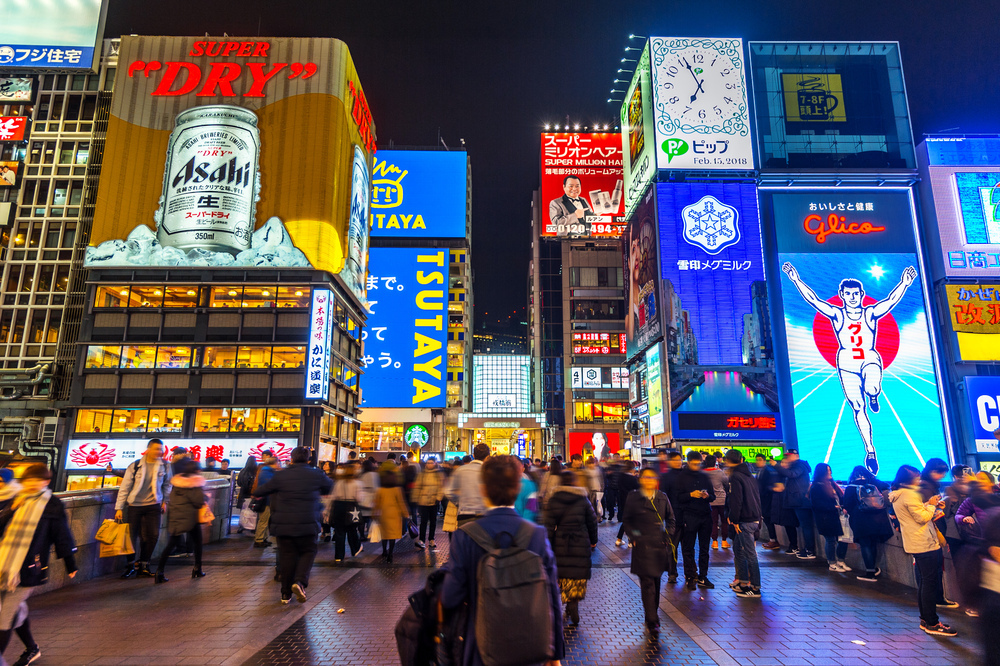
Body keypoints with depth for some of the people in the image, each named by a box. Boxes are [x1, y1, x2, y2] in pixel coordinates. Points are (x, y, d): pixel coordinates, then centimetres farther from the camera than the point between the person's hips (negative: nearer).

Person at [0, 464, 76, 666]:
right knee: (16, 610, 17)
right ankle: (32, 649, 36)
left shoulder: (53, 505, -4)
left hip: (27, 571, -5)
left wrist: (70, 565, 5)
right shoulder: (16, 501, 10)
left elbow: (62, 536, 0)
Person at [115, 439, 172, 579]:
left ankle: (143, 565, 13)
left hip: (153, 506, 2)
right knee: (130, 535, 1)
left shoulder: (164, 466, 0)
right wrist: (119, 508, -3)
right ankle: (131, 565, 20)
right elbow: (124, 487, -1)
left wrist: (164, 501, 10)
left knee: (152, 535, -3)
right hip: (135, 505, -1)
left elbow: (166, 484, 16)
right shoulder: (135, 466, -6)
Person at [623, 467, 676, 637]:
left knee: (656, 581, 14)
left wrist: (667, 536, 5)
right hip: (642, 546, -3)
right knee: (647, 583, -7)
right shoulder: (633, 498, -3)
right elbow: (627, 521, 6)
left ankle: (652, 613, 34)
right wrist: (633, 537, -4)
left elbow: (670, 519, 17)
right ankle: (652, 623, -2)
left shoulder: (662, 498, 5)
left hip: (660, 545, 3)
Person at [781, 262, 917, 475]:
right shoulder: (836, 314, 1)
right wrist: (796, 280, -14)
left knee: (872, 388, -34)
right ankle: (870, 450, 15)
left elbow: (892, 300, -12)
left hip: (870, 359, 0)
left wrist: (904, 283, -27)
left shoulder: (871, 313, 2)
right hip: (846, 363, 1)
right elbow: (812, 299, -7)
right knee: (858, 408, 1)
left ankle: (873, 396, 7)